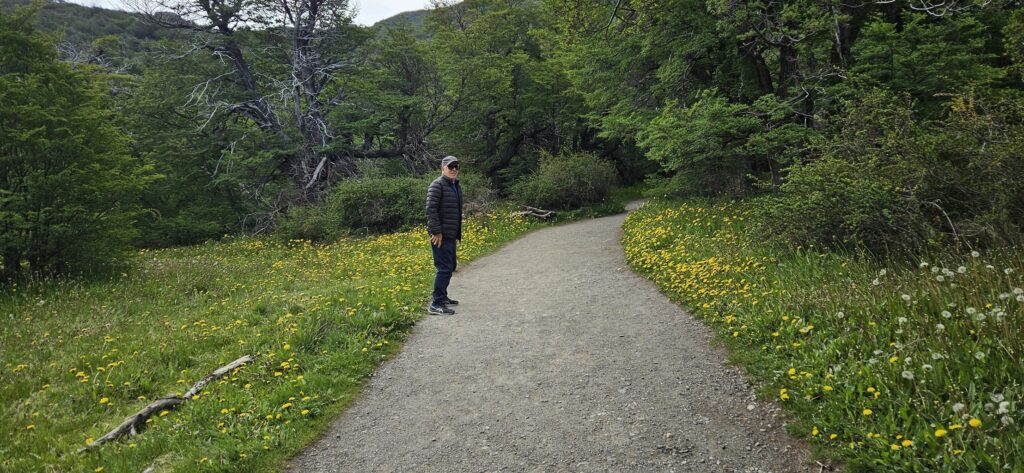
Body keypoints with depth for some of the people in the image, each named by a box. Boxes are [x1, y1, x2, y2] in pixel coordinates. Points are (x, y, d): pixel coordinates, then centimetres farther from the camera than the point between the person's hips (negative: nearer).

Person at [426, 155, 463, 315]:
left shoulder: (456, 187, 18)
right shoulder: (437, 185, -11)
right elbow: (431, 209, -19)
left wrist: (458, 234, 22)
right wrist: (436, 232, -22)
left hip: (451, 236, 10)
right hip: (440, 236, -10)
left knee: (451, 266, 17)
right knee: (444, 268, -11)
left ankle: (441, 296, 32)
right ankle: (435, 304, -6)